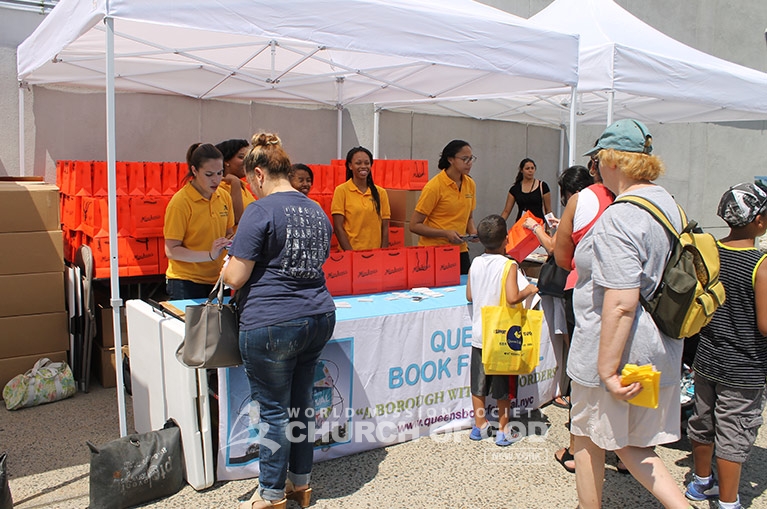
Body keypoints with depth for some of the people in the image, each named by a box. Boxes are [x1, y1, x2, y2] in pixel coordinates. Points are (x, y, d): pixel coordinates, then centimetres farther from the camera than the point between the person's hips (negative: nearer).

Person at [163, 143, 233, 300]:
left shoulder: (224, 197, 4)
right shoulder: (180, 202, -13)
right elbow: (171, 250, -13)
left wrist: (231, 243, -5)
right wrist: (210, 255, -23)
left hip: (217, 280, 5)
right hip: (186, 282, -5)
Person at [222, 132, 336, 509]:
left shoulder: (261, 211, -13)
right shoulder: (317, 211, 11)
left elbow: (235, 278, -13)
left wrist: (228, 266, 9)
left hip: (271, 324, -7)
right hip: (319, 318, 7)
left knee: (274, 410, 6)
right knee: (301, 401, 18)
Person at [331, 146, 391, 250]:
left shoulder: (381, 192, 6)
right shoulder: (341, 191, -3)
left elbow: (385, 228, 6)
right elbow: (338, 227, -6)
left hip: (375, 254, 3)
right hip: (349, 253, -3)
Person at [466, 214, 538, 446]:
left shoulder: (476, 263, -2)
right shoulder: (509, 265, -16)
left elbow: (469, 296, 5)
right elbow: (513, 298, -25)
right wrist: (529, 290, -8)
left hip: (479, 334, 4)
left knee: (478, 384, 14)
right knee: (503, 386, 9)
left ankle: (479, 426, 26)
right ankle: (503, 431, 20)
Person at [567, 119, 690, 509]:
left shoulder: (619, 218, -23)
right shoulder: (667, 203, 7)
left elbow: (622, 304, -28)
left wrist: (607, 371, -22)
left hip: (611, 351, -9)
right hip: (660, 351, 9)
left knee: (588, 440, 13)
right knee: (630, 444, 20)